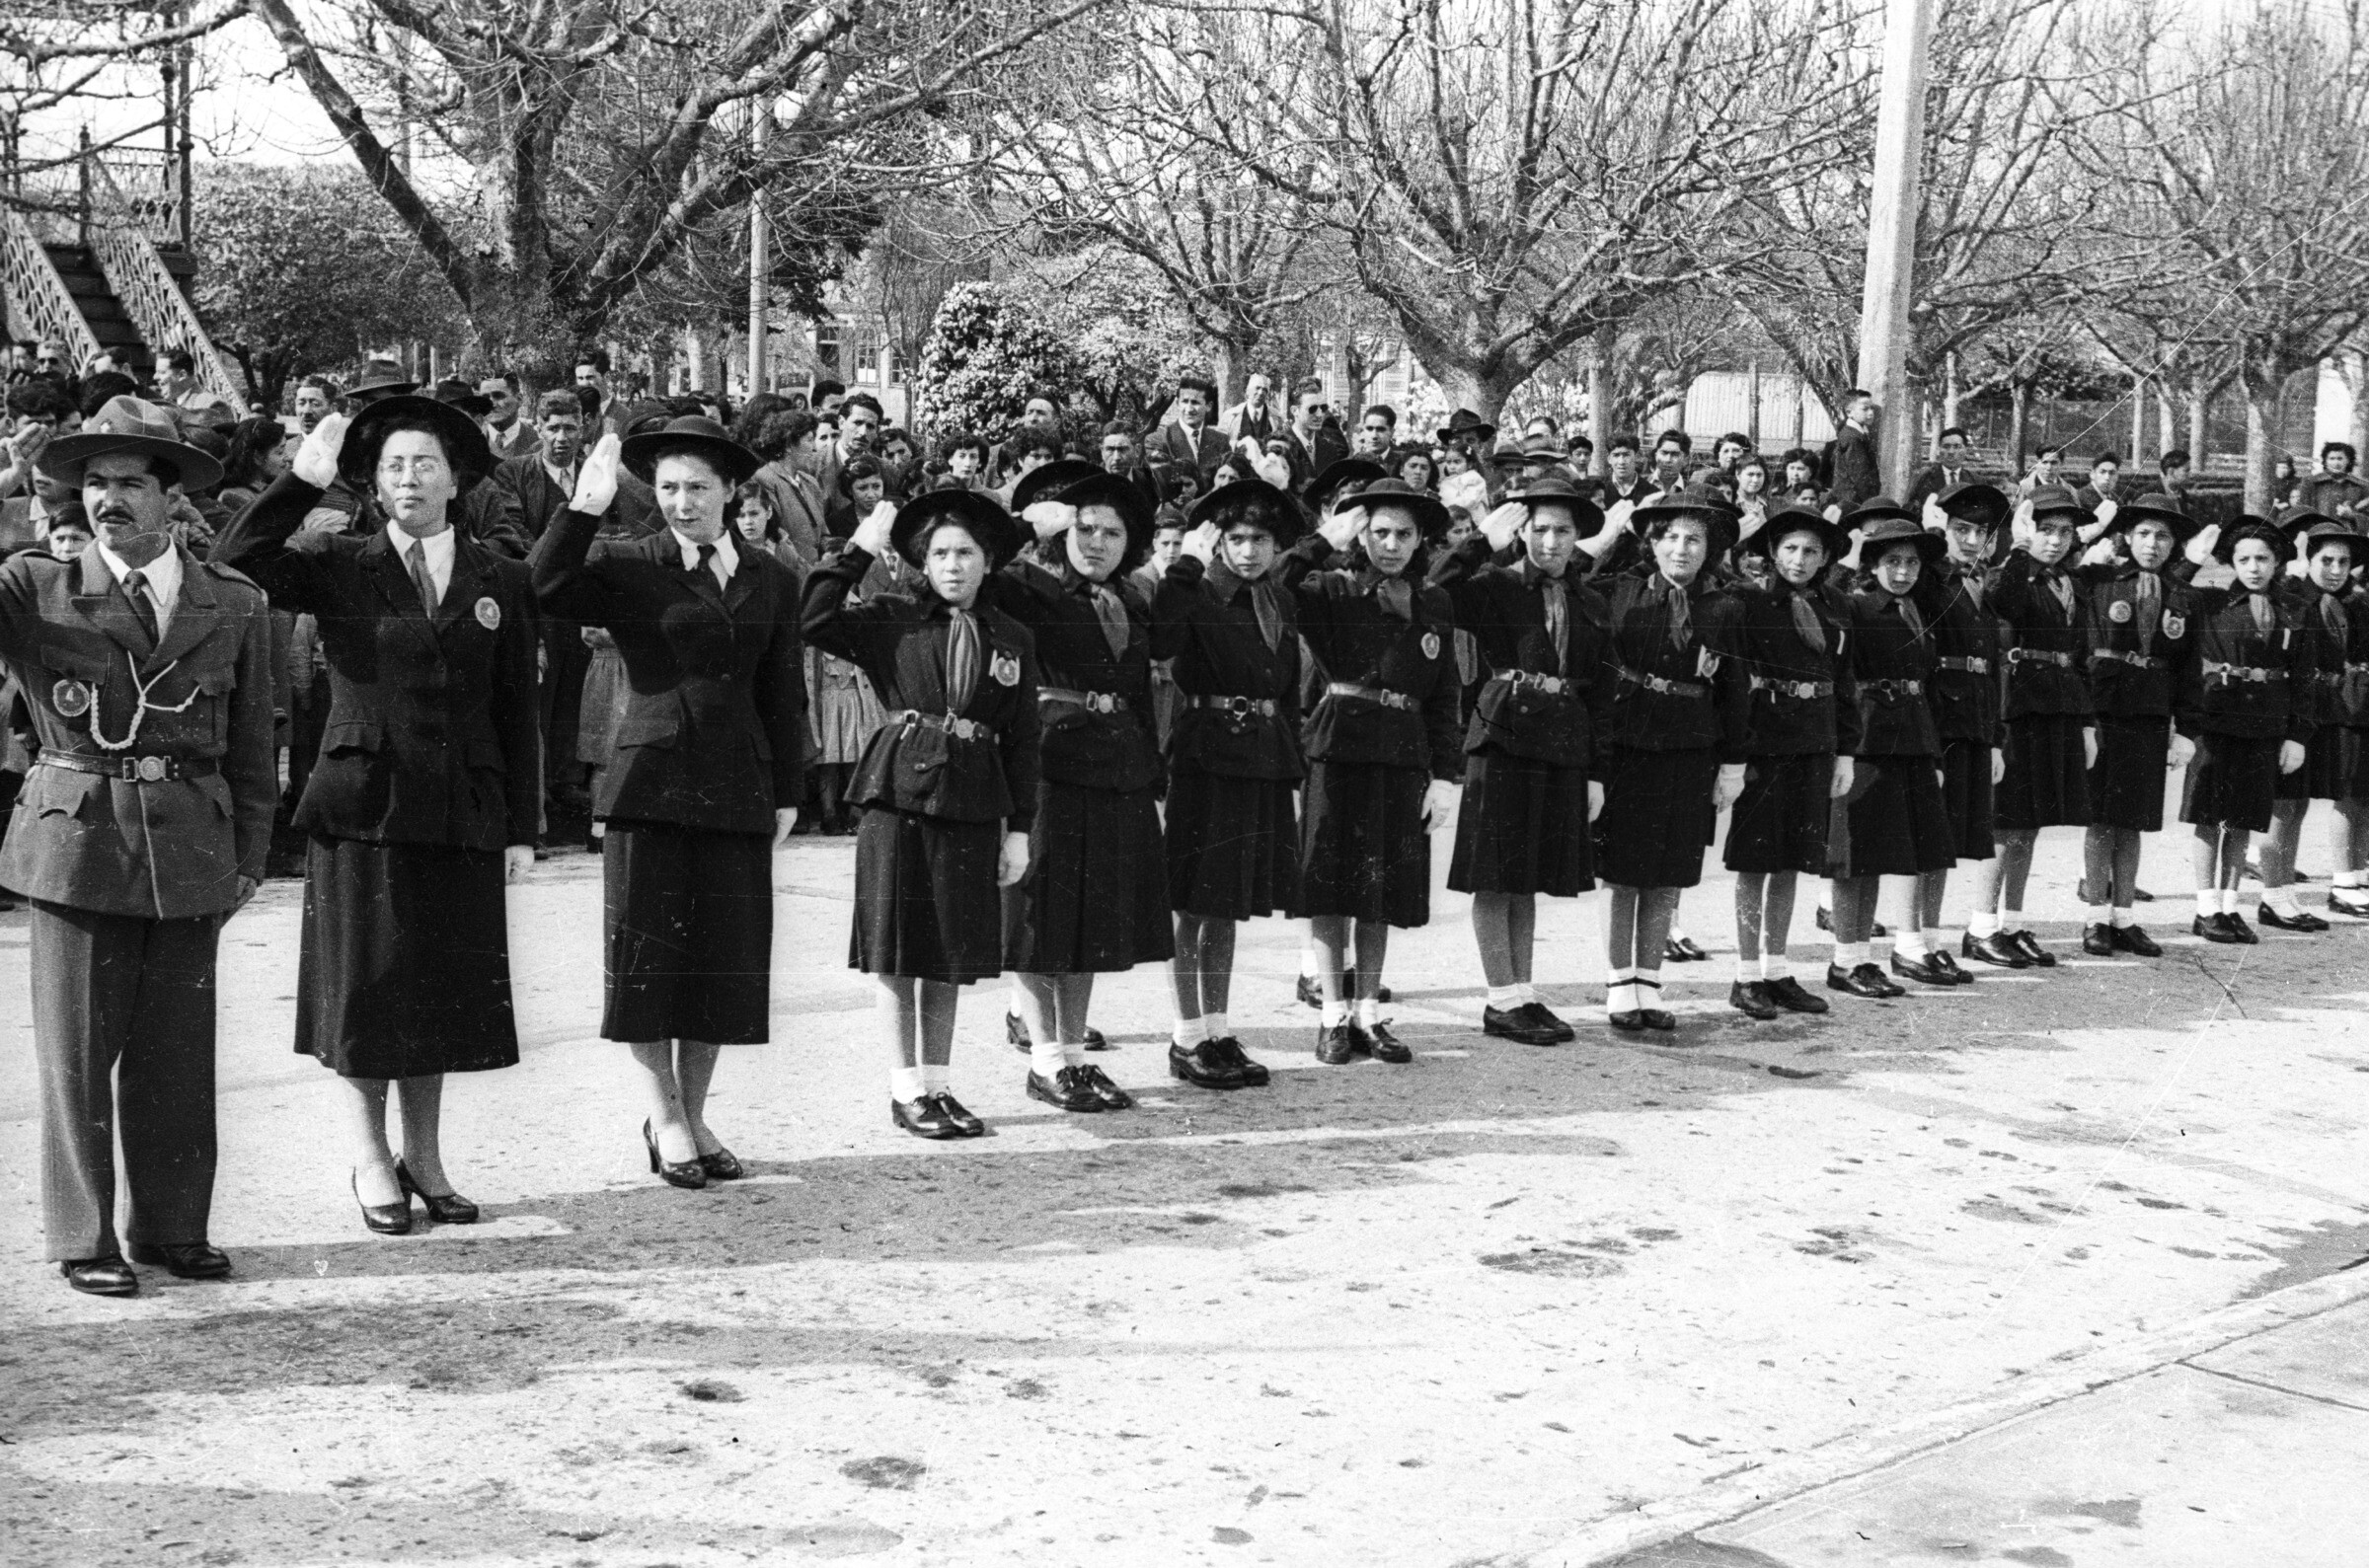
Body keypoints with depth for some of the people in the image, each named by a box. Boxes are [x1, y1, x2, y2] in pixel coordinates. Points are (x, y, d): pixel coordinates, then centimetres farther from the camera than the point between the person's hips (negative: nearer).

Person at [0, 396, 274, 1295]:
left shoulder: (235, 607, 8)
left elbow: (251, 749, 12)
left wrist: (248, 857, 8)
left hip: (191, 855, 2)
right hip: (76, 842, -2)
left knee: (178, 1052, 8)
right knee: (77, 1052, 2)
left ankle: (173, 1226, 21)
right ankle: (83, 1238, 14)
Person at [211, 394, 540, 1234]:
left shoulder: (500, 581, 8)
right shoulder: (338, 568, 2)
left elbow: (517, 713, 8)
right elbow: (231, 567, -14)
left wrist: (522, 827, 5)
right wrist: (301, 482, -18)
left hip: (461, 816, 2)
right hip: (362, 807, -2)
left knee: (442, 993, 9)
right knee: (363, 990, 3)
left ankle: (423, 1157, 22)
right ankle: (370, 1162, 16)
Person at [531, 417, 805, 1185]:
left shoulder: (770, 578, 11)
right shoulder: (627, 569, 0)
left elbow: (783, 692, 14)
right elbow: (548, 590, -18)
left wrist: (786, 792, 11)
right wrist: (583, 510, -28)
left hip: (737, 790, 3)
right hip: (651, 780, -3)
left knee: (724, 956, 6)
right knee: (649, 954, 1)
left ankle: (693, 1115, 19)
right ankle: (663, 1116, 13)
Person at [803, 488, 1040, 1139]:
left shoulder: (1012, 638, 8)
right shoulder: (891, 619, 1)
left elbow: (1021, 739, 9)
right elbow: (813, 621, -14)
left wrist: (1019, 828, 5)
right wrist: (859, 549, -12)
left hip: (972, 804, 2)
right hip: (899, 794, -2)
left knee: (952, 948, 9)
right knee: (896, 944, 2)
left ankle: (939, 1082, 20)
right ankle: (906, 1088, 11)